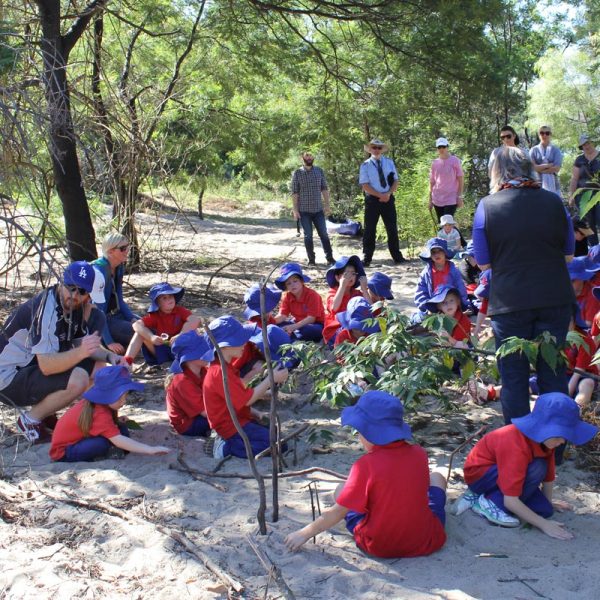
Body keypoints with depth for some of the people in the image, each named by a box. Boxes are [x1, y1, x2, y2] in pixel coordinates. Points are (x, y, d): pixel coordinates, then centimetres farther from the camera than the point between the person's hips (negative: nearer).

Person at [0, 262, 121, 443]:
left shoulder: (74, 305, -1)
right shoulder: (47, 309, -27)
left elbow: (80, 343, 4)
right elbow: (46, 366, -33)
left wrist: (109, 356, -13)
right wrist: (81, 352, -46)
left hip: (35, 365, 9)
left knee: (98, 365, 3)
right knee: (77, 380, -30)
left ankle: (45, 411, 9)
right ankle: (31, 420, -6)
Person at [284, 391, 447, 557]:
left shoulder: (366, 465, -21)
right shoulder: (419, 454, -10)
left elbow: (338, 512, -14)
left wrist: (304, 533, -3)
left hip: (378, 547, -1)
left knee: (341, 490, 19)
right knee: (437, 478, 23)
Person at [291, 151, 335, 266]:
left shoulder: (319, 171, 6)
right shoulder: (297, 173, -1)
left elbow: (324, 189, 8)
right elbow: (294, 192, -2)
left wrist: (327, 205, 1)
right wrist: (295, 209, -7)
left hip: (318, 210, 2)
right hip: (304, 211, -2)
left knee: (323, 234, 2)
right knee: (308, 236, 2)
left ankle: (329, 257, 7)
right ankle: (311, 259, 10)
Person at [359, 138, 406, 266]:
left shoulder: (389, 163, 8)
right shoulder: (365, 165, -1)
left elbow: (395, 181, 6)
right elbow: (365, 186, -8)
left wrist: (388, 194, -12)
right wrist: (380, 195, -16)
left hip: (388, 198, 3)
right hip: (372, 199, -3)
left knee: (392, 228, 6)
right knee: (370, 230, 0)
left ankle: (397, 257, 13)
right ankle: (366, 259, 6)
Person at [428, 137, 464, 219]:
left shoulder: (455, 161, -2)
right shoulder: (434, 163, 8)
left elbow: (461, 179, -2)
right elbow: (432, 182, 12)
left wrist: (460, 196, -7)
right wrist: (430, 199, 9)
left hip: (451, 199, -4)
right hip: (437, 200, 4)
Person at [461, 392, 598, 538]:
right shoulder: (516, 446, -36)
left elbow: (549, 476, 4)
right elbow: (511, 501, -34)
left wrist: (548, 503, 15)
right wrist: (544, 524, -29)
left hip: (499, 470, 9)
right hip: (479, 473, -9)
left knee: (545, 510, -5)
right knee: (537, 469, -29)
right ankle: (491, 502, -15)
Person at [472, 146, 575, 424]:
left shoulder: (487, 206, -7)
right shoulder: (553, 201, 0)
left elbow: (484, 262, -2)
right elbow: (568, 254, 9)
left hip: (510, 303, -2)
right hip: (555, 299, 2)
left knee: (514, 376, 9)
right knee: (553, 372, 13)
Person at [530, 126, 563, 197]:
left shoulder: (556, 150, 8)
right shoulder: (534, 150, 8)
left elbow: (556, 168, -4)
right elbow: (531, 167, -5)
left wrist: (539, 168, -7)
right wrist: (549, 165, -7)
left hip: (553, 184, 1)